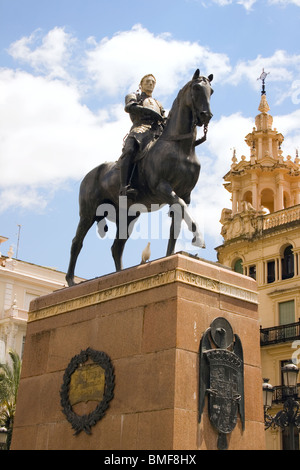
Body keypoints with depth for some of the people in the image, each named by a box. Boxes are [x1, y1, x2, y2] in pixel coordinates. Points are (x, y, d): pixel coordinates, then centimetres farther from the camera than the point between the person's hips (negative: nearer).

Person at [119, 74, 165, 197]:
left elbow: (164, 121, 36)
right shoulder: (134, 96, 28)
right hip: (140, 129, -6)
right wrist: (150, 112, -7)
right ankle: (124, 187, -50)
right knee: (130, 150, -36)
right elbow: (129, 107, 5)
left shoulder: (158, 104, 43)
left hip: (158, 133, 6)